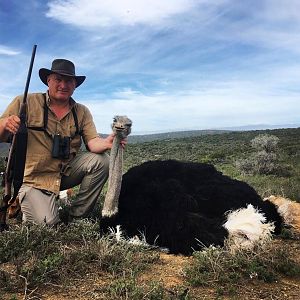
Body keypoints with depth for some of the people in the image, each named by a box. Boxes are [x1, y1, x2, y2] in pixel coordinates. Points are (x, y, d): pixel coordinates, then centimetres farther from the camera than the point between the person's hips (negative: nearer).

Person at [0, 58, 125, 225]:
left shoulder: (82, 112, 3)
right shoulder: (25, 103, -7)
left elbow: (93, 142, -8)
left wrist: (106, 143, -31)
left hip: (66, 172, 4)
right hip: (34, 178, -3)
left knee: (101, 160, -19)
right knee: (46, 223, -20)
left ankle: (78, 216, -3)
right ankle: (23, 201, 17)